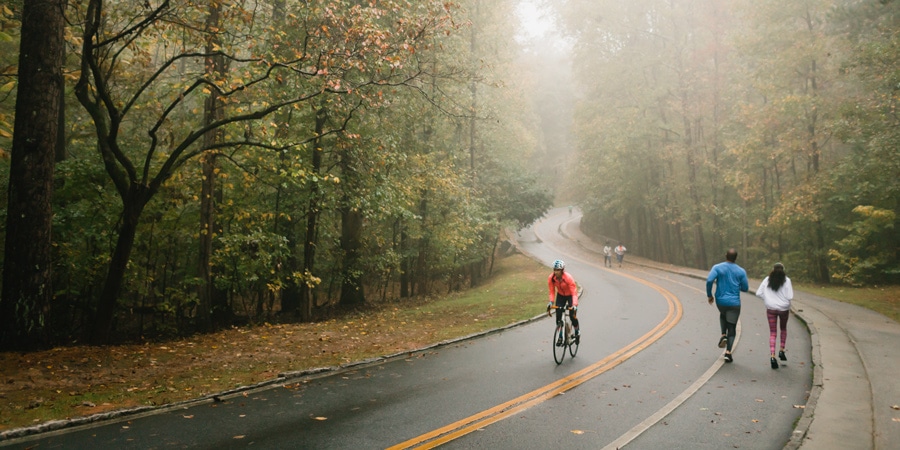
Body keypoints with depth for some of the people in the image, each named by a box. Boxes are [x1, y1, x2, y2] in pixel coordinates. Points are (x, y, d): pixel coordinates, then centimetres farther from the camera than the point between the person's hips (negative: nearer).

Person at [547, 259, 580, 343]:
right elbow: (552, 291, -16)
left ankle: (577, 332, 18)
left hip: (570, 295, -3)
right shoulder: (551, 278, -22)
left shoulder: (568, 278, -33)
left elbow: (574, 293, -33)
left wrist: (574, 305, -45)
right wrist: (550, 302, -32)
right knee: (558, 315, -9)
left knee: (572, 315, -11)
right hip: (561, 295, 3)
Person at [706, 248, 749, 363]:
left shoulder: (717, 267, -6)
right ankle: (728, 353, -5)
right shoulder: (741, 271, -2)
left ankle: (723, 335, 13)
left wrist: (709, 295, -5)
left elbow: (709, 280, -19)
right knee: (732, 328, 7)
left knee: (723, 314, 34)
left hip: (720, 301, 1)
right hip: (734, 303, -1)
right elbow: (745, 288, 2)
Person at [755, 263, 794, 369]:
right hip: (784, 308, 0)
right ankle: (782, 350, 22)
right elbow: (790, 297, -13)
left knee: (773, 333, 5)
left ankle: (772, 356, -10)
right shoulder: (786, 280, -8)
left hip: (771, 309, 1)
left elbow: (758, 293, -3)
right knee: (783, 328, 27)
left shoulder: (767, 280, -1)